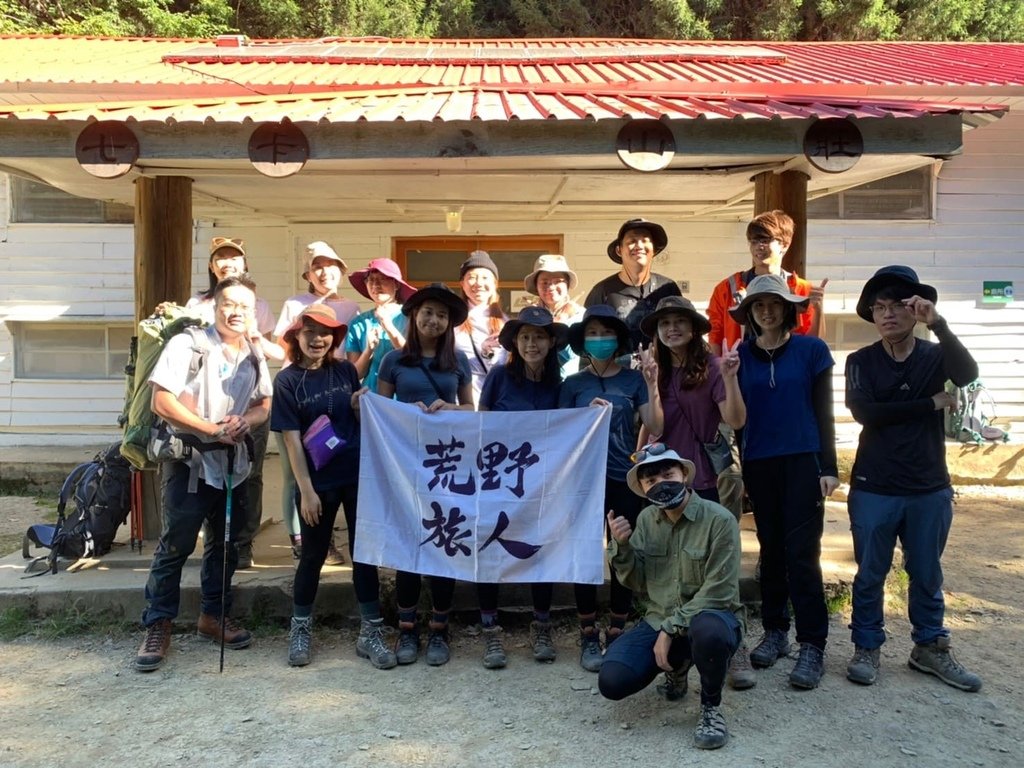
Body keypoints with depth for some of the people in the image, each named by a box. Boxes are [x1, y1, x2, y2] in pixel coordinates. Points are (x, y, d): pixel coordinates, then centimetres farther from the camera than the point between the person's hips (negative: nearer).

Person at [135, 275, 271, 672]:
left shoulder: (254, 355, 7)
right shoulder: (187, 344, -11)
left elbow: (264, 405, 10)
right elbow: (162, 402, -16)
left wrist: (245, 421, -13)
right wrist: (212, 429, -19)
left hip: (233, 461, 6)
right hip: (187, 458, -6)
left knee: (225, 543, 13)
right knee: (175, 545, -4)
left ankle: (214, 615, 28)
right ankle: (158, 627, 7)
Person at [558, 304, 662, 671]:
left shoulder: (633, 379, 4)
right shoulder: (573, 384, 6)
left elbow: (655, 428, -2)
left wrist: (652, 384, -12)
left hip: (626, 479, 0)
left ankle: (616, 635, 17)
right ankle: (588, 638, 12)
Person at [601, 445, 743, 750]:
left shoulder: (719, 519, -15)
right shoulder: (646, 519, 3)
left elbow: (718, 592, -18)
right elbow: (638, 584, 8)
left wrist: (671, 629, -21)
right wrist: (621, 546, -11)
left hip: (710, 617, -5)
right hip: (658, 621, 6)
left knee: (708, 631, -42)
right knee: (611, 682, -15)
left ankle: (711, 707, -9)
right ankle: (677, 667, 19)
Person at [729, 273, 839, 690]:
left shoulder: (812, 350, 0)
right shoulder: (741, 356, 5)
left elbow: (823, 411, 0)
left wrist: (828, 467, -4)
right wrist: (738, 467, 6)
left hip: (803, 462, -2)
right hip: (759, 465, 3)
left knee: (802, 554, -5)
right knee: (771, 550, 11)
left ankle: (812, 646, 2)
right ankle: (774, 632, 22)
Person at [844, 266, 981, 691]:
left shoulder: (935, 356, 0)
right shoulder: (861, 362, -2)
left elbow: (967, 374, -23)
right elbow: (865, 412, -17)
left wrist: (938, 324, -36)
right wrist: (932, 404, -12)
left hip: (930, 489, 2)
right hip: (874, 490, -1)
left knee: (927, 575, 14)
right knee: (870, 574, 8)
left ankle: (930, 647, 29)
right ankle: (866, 647, 21)